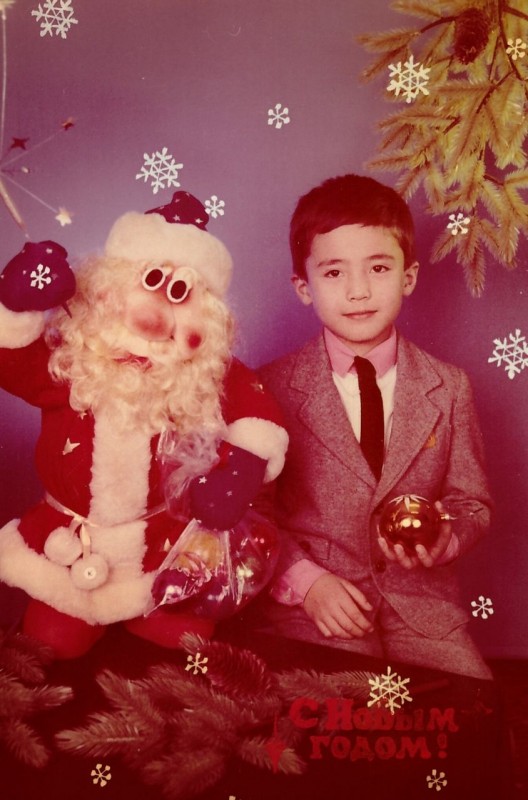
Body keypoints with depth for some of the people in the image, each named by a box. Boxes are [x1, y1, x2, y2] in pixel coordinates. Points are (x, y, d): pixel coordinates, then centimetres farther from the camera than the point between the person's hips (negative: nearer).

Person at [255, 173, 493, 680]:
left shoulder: (449, 387, 3)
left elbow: (472, 503, 8)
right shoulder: (272, 388, -3)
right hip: (311, 607, -2)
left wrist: (444, 541, -13)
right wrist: (305, 581, -14)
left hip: (423, 605, 3)